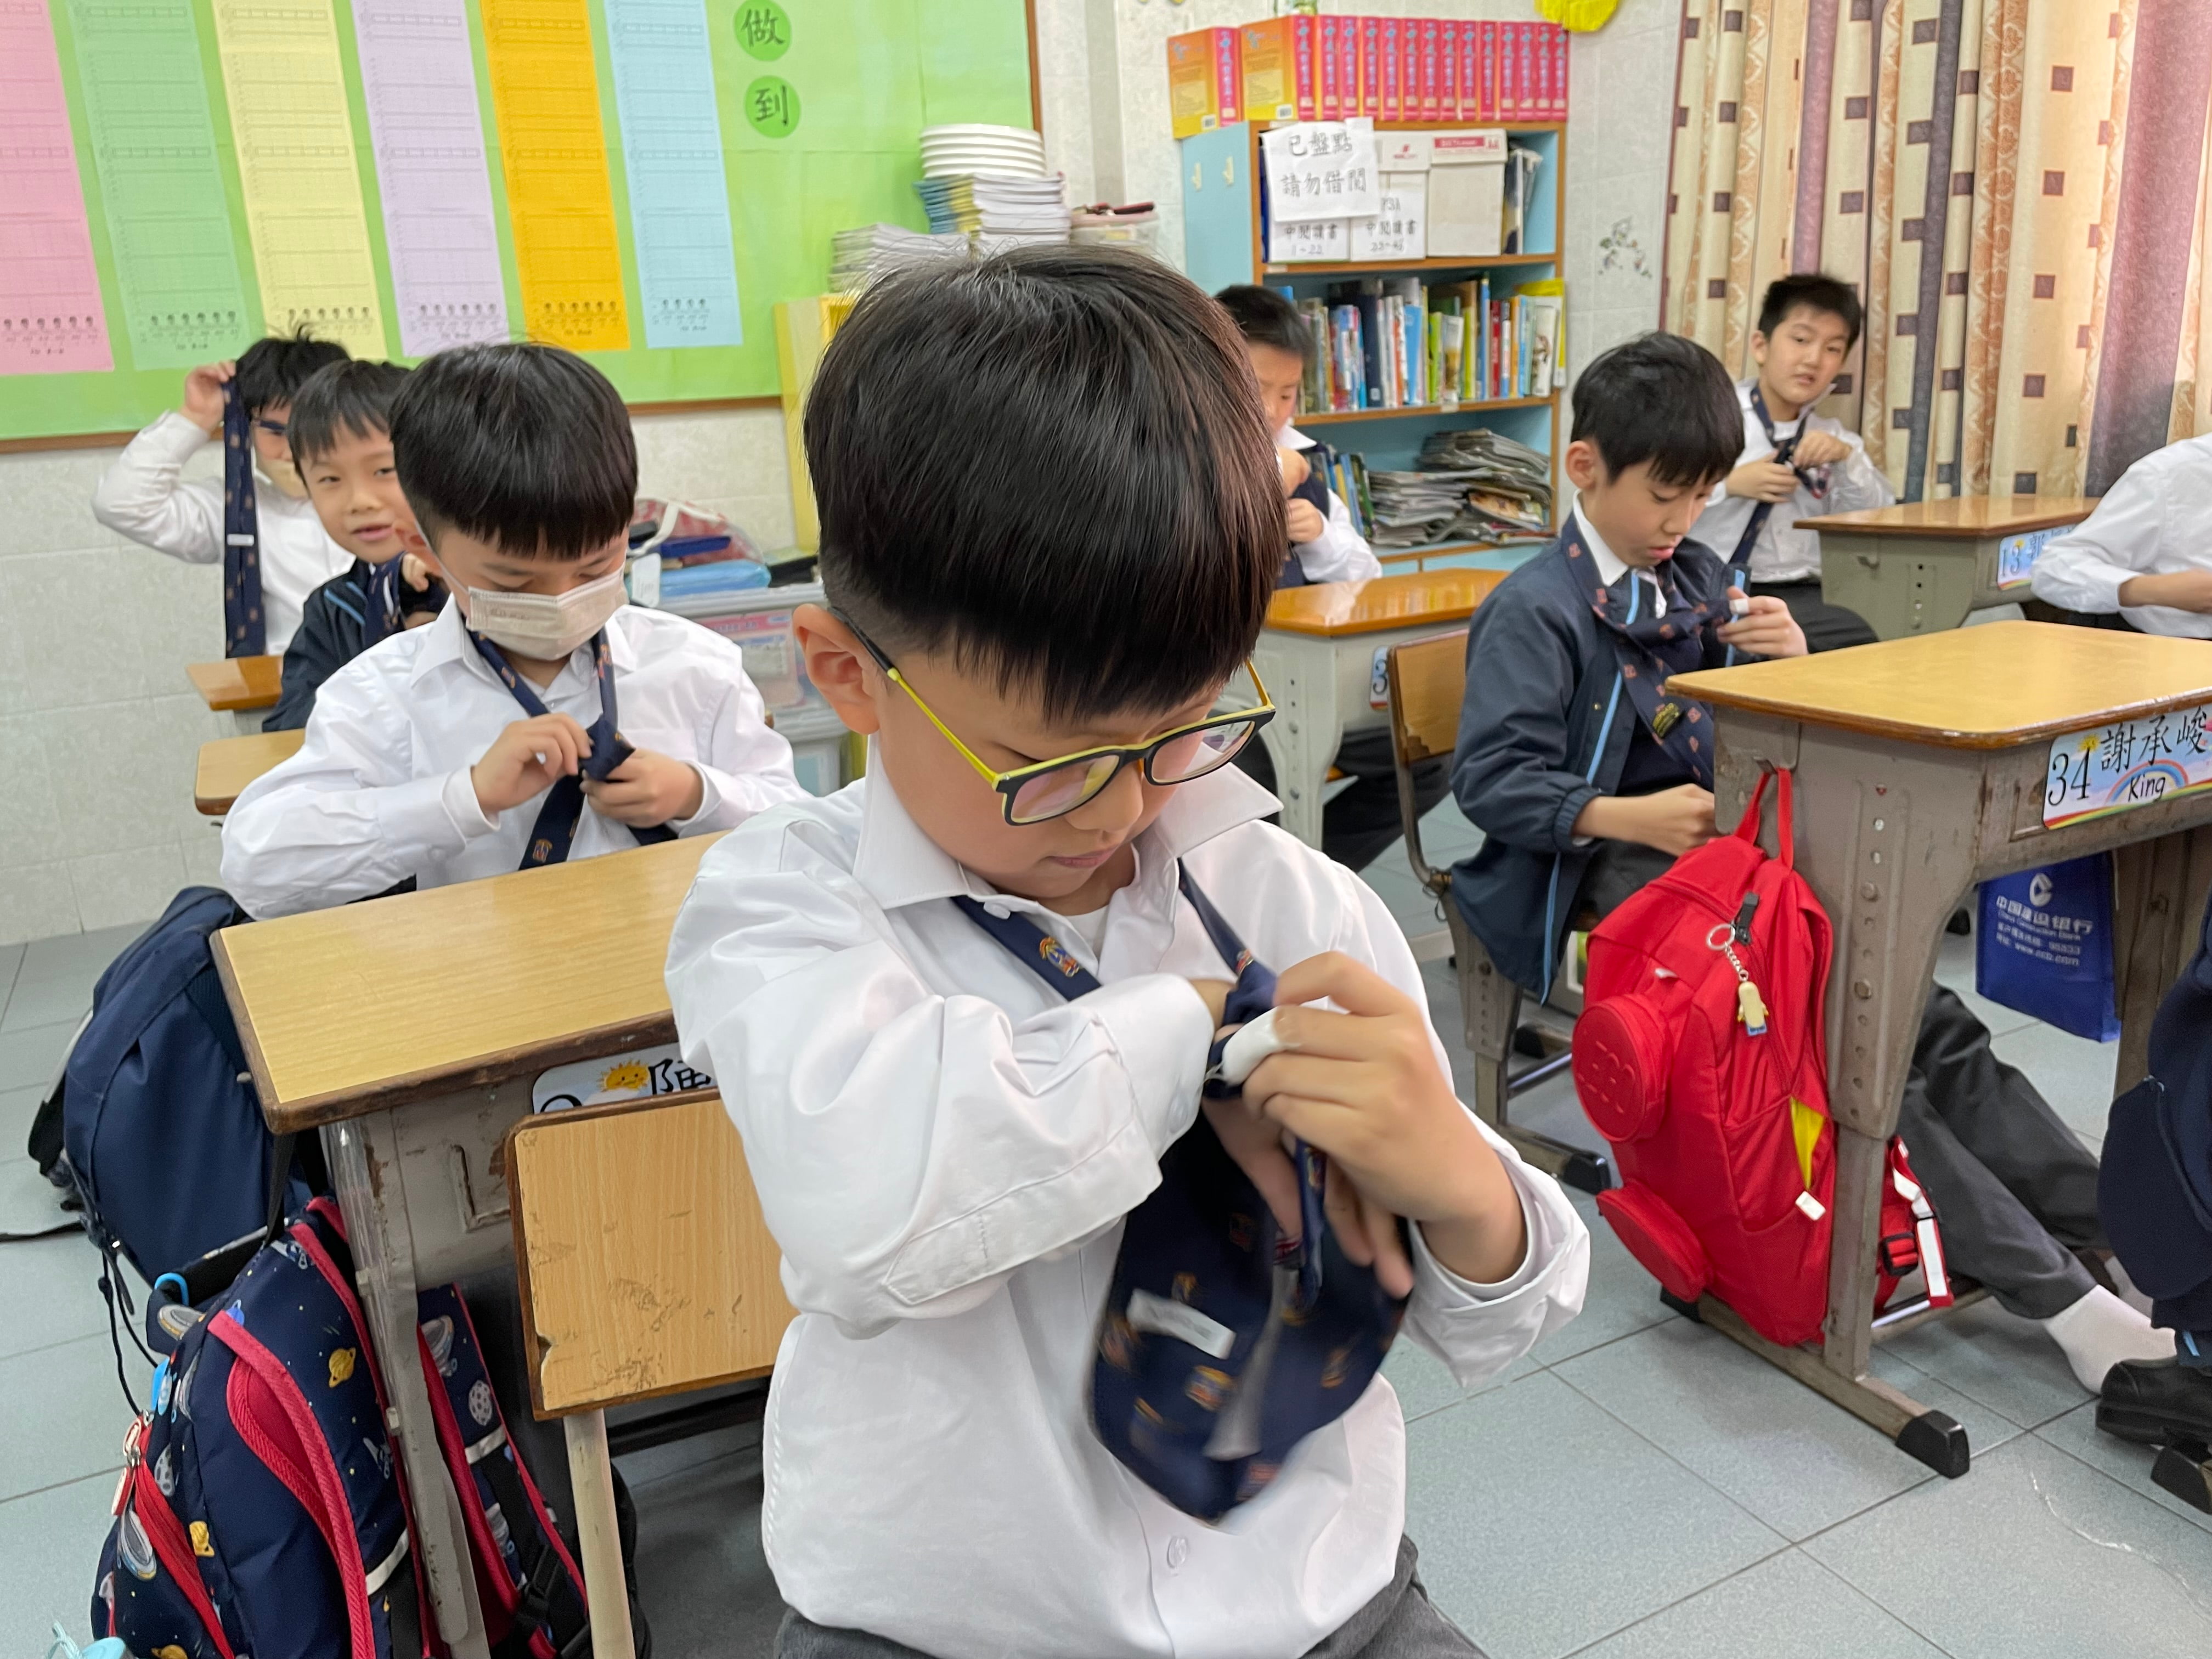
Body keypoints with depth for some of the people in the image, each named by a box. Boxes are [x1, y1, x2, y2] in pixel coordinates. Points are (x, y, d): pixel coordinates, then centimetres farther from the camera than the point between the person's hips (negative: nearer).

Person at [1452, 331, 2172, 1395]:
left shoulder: (1698, 577, 19)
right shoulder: (1535, 611, -4)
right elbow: (1489, 777, -13)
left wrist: (1790, 661, 0)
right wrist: (1630, 816, -24)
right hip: (1609, 873, -7)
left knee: (1925, 1018, -12)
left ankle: (2121, 1240, -12)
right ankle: (2057, 1293, -22)